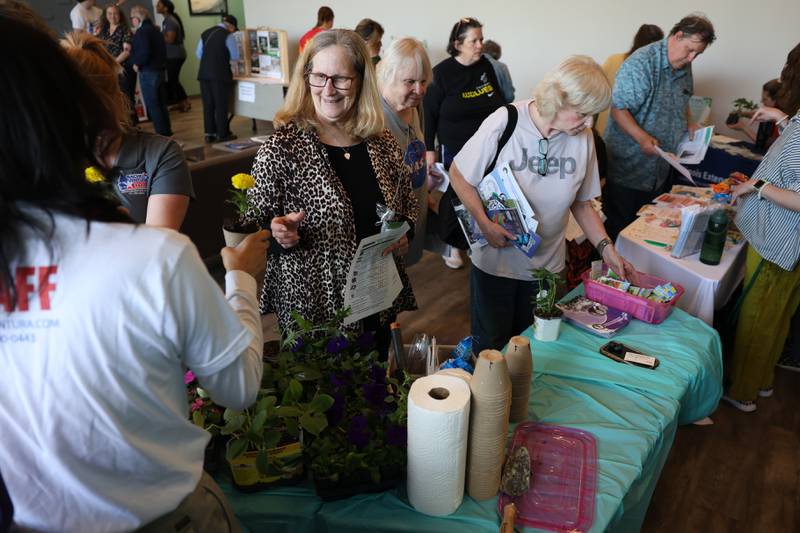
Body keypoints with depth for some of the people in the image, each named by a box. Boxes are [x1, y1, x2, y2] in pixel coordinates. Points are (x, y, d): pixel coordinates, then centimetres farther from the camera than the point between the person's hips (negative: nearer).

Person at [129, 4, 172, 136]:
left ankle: (161, 134, -2)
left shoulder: (141, 31, -12)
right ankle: (167, 132, 19)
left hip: (148, 72, -9)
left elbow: (144, 52, -22)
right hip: (160, 70, 9)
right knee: (161, 104, 14)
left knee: (152, 105, -3)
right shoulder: (155, 29, 14)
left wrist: (137, 64, -8)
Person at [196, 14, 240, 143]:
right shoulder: (228, 35, -8)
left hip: (204, 73, 6)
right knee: (221, 105, 2)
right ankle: (222, 134, 6)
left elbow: (199, 54, 15)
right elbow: (235, 57, -4)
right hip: (220, 74, -6)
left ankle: (209, 134, 13)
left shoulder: (205, 33, 12)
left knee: (208, 105, 9)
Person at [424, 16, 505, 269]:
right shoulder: (443, 72, -11)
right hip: (454, 149, -4)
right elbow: (429, 112, -8)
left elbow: (500, 102, 12)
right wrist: (429, 149, -11)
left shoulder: (486, 66, 1)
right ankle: (450, 245, 26)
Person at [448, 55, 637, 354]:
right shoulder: (505, 123, -19)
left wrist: (607, 249, -4)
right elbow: (459, 175, -9)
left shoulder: (583, 138, -6)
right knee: (491, 345, 13)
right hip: (495, 259, -3)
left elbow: (581, 203, 5)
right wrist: (485, 224, -19)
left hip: (547, 264, 3)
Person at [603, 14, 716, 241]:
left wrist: (688, 125, 8)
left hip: (662, 168, 8)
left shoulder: (685, 68, 10)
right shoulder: (641, 63, -17)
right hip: (629, 167, -8)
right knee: (619, 227, 1)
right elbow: (618, 108, -21)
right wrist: (642, 137, -30)